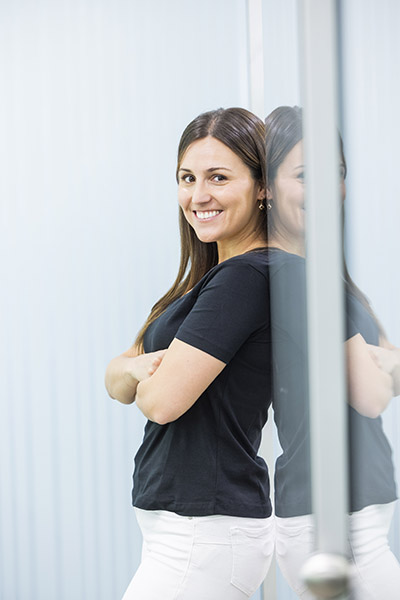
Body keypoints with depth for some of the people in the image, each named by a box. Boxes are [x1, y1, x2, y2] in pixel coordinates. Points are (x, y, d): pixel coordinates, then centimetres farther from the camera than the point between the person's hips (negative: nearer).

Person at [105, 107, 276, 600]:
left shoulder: (247, 277, -17)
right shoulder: (211, 278, 14)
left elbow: (163, 400, -21)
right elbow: (117, 382, 11)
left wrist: (151, 378, 1)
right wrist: (140, 367, -11)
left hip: (204, 536, -9)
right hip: (184, 527, 9)